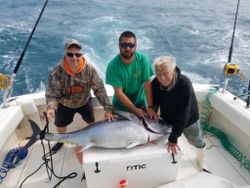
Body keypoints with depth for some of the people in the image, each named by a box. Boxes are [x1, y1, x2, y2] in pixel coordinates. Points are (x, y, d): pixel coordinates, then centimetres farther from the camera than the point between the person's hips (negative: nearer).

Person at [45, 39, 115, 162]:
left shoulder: (89, 69, -29)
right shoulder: (57, 72, -30)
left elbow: (99, 89, -26)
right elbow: (52, 94, -24)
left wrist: (108, 108, -31)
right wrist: (51, 108, -45)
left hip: (84, 102, 0)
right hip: (65, 104, 1)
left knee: (92, 123, 13)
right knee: (60, 125, 17)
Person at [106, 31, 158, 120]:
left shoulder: (143, 59, -17)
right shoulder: (113, 66, -22)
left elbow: (147, 84, -16)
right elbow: (119, 92, -21)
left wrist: (150, 107, -21)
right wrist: (135, 110, -19)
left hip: (141, 104, 2)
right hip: (121, 107, -1)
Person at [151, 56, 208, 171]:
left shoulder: (185, 84, -37)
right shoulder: (155, 83, -23)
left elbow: (183, 115, -34)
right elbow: (155, 102, -4)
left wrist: (173, 138, -31)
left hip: (188, 120, -3)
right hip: (166, 119, 3)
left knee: (197, 142, 20)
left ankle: (201, 162, 51)